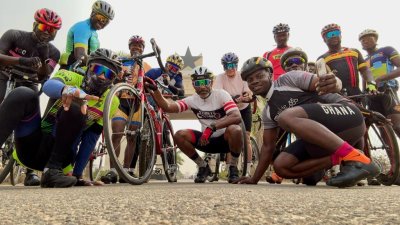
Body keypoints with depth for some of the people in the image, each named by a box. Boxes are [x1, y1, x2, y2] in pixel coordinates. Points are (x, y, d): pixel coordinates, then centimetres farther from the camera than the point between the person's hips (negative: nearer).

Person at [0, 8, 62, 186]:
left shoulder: (53, 52, -6)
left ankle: (30, 172, -8)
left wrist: (44, 59, -34)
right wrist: (22, 60, -45)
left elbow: (43, 78, -17)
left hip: (27, 84, 3)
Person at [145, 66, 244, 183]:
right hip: (207, 140, 4)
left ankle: (233, 167, -10)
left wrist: (212, 127, -40)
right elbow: (167, 107, -14)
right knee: (179, 135, -18)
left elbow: (236, 117, -31)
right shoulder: (192, 99, -4)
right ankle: (203, 167, 2)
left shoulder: (221, 94, -16)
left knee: (235, 130, -37)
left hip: (225, 139, -4)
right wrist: (154, 90, -27)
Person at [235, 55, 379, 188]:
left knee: (286, 116, -31)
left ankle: (356, 159, -31)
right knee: (281, 166, -8)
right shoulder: (268, 113, 17)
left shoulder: (288, 79, -3)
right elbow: (268, 146, 18)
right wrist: (254, 179, 14)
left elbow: (329, 83, -13)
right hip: (320, 137, 7)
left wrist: (333, 83, -38)